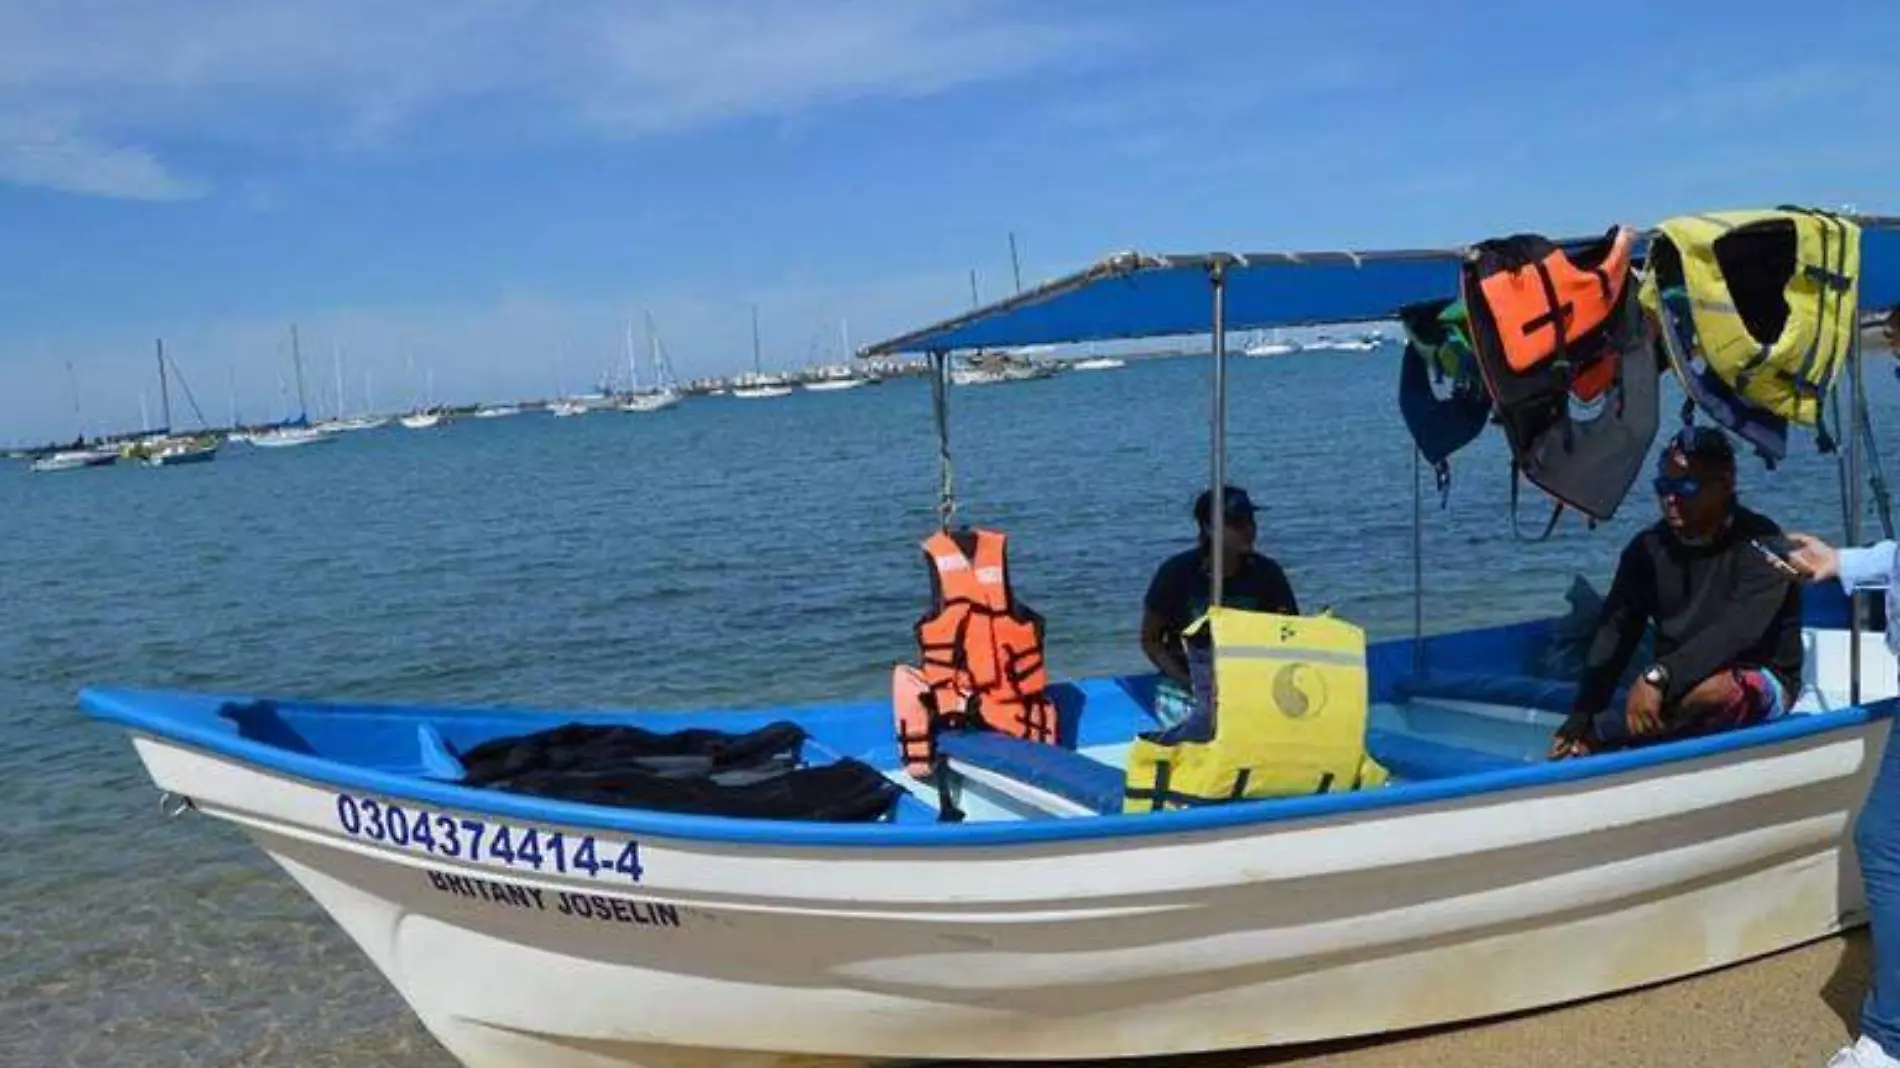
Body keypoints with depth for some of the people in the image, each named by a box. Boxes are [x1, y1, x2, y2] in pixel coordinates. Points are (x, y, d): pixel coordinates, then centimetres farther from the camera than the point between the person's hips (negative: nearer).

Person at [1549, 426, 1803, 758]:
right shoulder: (1649, 547, 0)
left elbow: (1737, 631, -30)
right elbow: (1614, 634, -8)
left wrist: (1658, 676, -44)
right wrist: (1580, 716, -22)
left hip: (1760, 684, -4)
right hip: (1679, 691, 4)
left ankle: (1593, 734, -23)